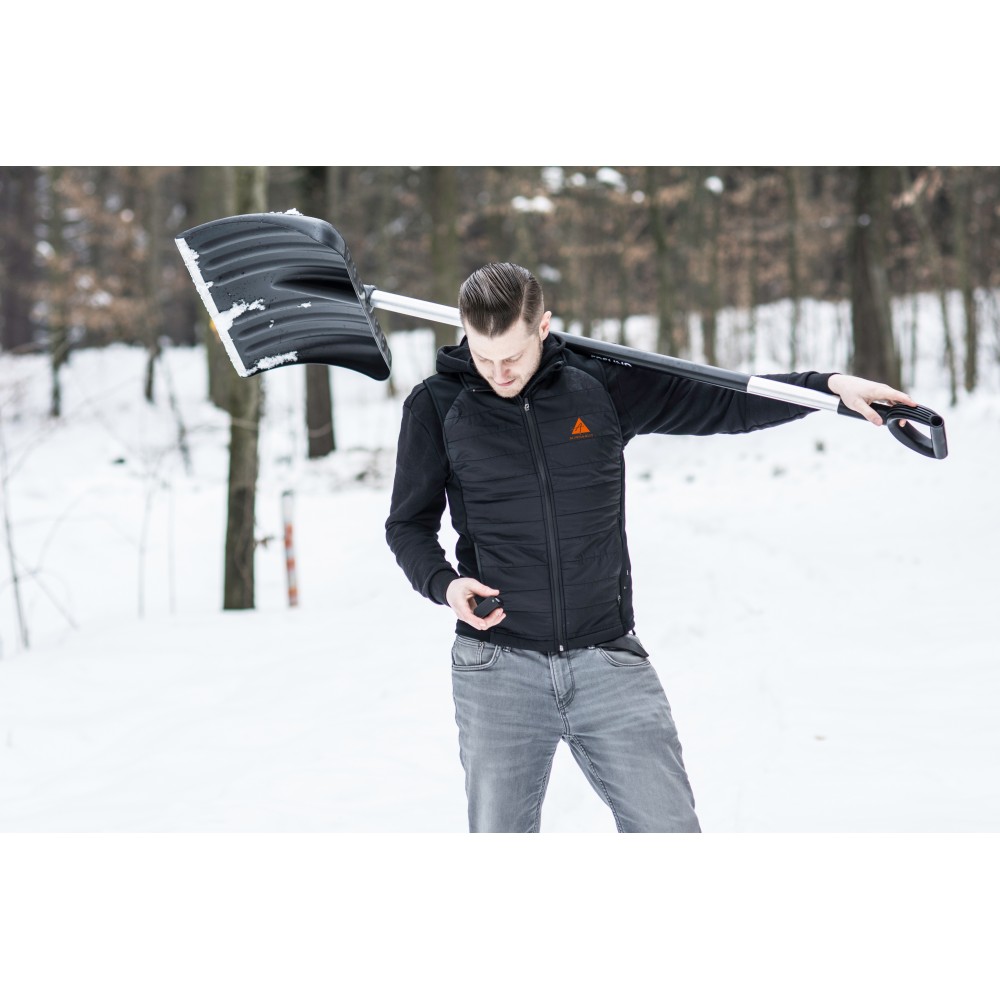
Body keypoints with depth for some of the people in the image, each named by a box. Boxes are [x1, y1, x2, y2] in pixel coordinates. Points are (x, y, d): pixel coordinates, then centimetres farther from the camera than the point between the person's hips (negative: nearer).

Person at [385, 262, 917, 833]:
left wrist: (832, 386, 1)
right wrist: (443, 583, -10)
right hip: (498, 668, 0)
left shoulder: (601, 386, 1)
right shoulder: (437, 407, 0)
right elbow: (410, 524, 10)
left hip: (610, 663, 1)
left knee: (671, 834, -1)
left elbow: (722, 404, 8)